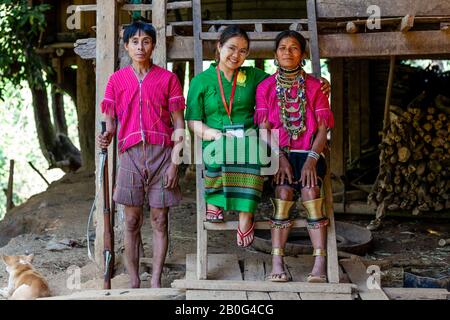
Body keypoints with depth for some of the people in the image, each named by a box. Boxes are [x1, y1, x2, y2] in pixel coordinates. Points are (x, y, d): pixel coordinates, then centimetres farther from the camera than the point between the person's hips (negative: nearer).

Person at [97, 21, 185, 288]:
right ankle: (134, 283, 13)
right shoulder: (117, 79, 8)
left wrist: (174, 163, -7)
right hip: (130, 154, 1)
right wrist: (106, 136, -16)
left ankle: (156, 282, 9)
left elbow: (179, 123, 2)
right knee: (132, 221, 4)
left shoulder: (168, 78, 3)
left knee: (160, 221, 2)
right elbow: (110, 120, 8)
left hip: (162, 154, -1)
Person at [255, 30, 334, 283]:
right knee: (284, 189, -30)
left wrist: (311, 159, -14)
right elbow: (264, 129, 2)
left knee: (310, 189, -30)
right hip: (277, 152, 0)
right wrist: (280, 158, -14)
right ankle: (277, 264, -32)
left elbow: (323, 129, 3)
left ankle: (320, 265, -35)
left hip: (308, 152, 0)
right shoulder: (266, 87, 11)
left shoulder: (314, 86, 11)